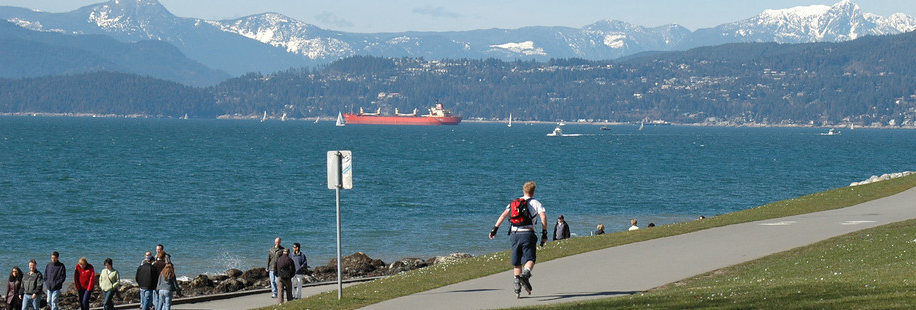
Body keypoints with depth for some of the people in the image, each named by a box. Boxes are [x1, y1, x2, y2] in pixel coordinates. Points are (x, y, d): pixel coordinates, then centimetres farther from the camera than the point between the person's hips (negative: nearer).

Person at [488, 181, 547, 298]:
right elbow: (543, 216, -7)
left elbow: (503, 215, 5)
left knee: (516, 262, 12)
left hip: (514, 234, 3)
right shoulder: (535, 203, 8)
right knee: (530, 259, 0)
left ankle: (517, 287, 8)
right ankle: (526, 273, -32)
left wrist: (495, 229, 4)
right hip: (527, 233, -3)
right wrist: (544, 234, -4)